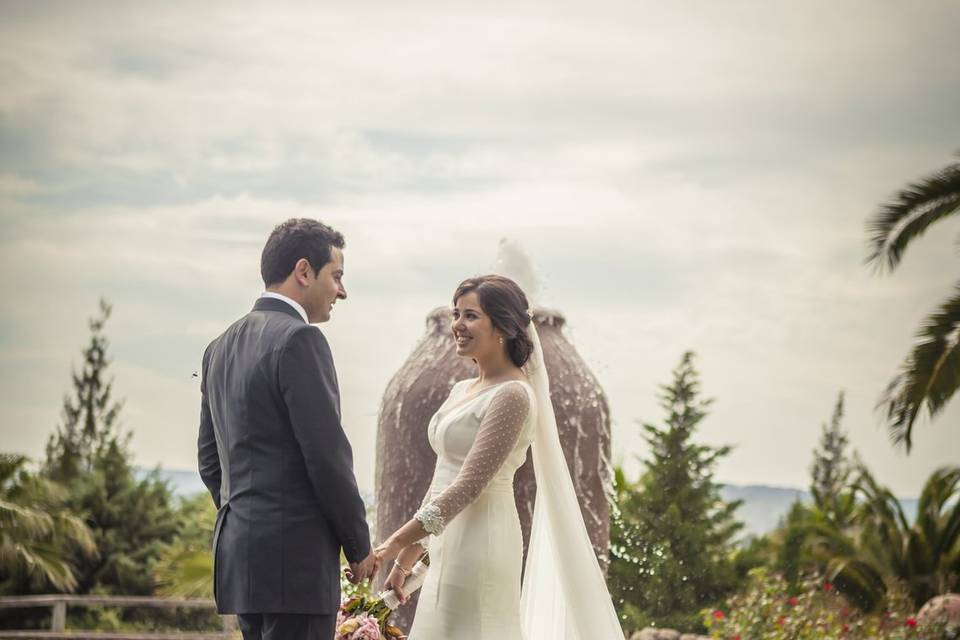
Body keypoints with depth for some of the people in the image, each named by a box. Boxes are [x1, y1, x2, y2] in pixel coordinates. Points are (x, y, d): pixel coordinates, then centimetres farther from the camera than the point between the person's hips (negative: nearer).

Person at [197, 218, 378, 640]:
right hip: (296, 557, -9)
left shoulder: (221, 347, 15)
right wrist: (359, 545, -4)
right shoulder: (299, 339, -12)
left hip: (238, 551, 9)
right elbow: (327, 455, -15)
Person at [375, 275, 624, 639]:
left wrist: (396, 543, -23)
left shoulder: (511, 395, -13)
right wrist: (407, 555, 19)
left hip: (479, 546, -9)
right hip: (451, 547, 9)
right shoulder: (463, 391, 14)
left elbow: (469, 485, -19)